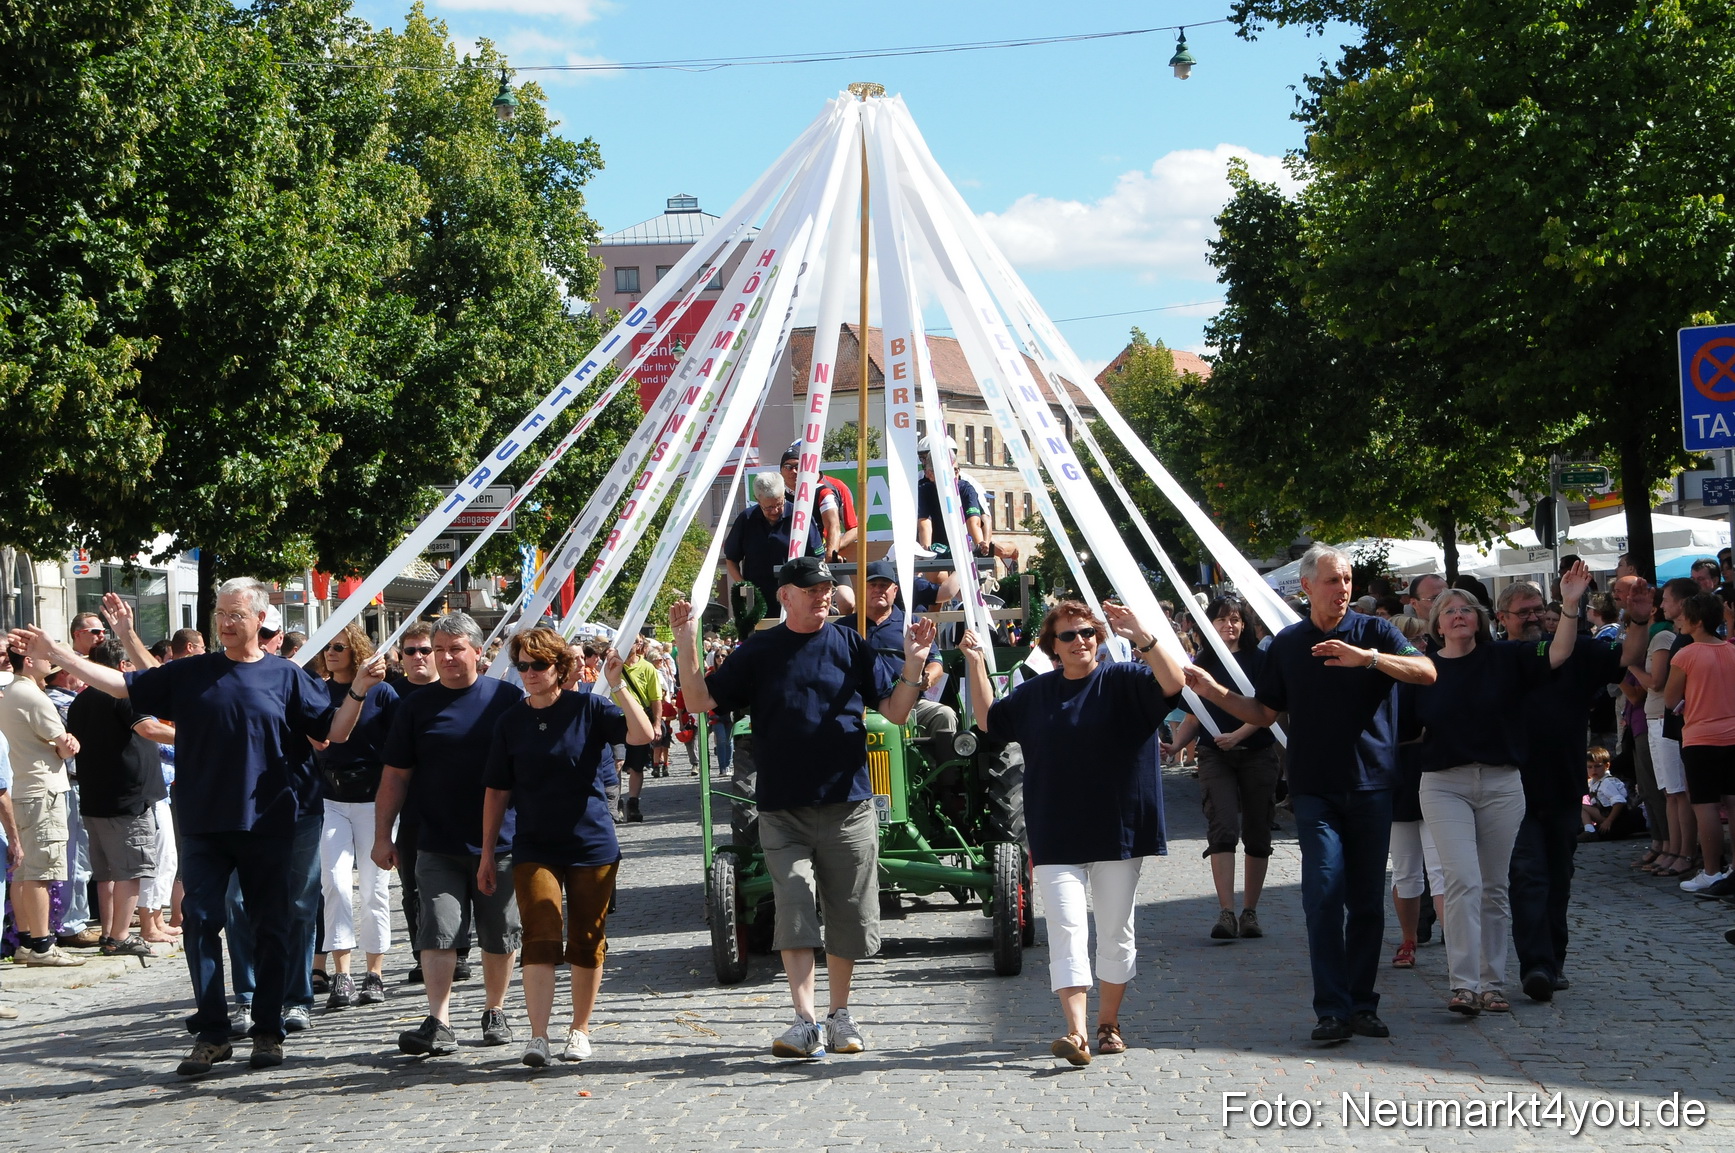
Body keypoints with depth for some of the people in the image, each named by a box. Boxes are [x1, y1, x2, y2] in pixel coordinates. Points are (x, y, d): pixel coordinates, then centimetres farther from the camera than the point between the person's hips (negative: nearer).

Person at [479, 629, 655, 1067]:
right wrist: (487, 853, 8)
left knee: (587, 943, 6)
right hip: (535, 848, 1)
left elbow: (642, 734, -17)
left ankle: (579, 1030, 20)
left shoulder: (589, 707, -3)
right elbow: (497, 790, 9)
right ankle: (538, 1035, -16)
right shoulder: (511, 722, 4)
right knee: (540, 940, -12)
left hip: (593, 846, -1)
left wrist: (618, 686, -26)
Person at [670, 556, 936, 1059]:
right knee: (794, 907, -10)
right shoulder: (758, 652, 6)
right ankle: (805, 1022, -12)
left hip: (848, 806, 1)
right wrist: (686, 644, -9)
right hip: (784, 809, -1)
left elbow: (896, 712, 7)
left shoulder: (849, 646, 6)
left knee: (848, 914, 6)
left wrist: (914, 664, -9)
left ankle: (840, 1016, 20)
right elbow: (701, 700, 3)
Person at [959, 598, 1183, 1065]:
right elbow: (988, 720, 23)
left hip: (1118, 832, -1)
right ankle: (1076, 1032, -19)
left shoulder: (1122, 681, 0)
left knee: (1116, 932, 8)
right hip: (1056, 837, 1)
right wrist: (977, 665, 14)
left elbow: (1173, 682, -16)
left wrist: (1143, 638, -29)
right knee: (1066, 929, -11)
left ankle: (1108, 1024, 23)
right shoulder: (1034, 694, 12)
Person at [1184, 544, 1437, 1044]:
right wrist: (1214, 692, 1)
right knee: (1324, 893, -11)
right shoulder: (1287, 644, 10)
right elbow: (1265, 711, 16)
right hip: (1315, 788, 0)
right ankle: (1332, 1009, -9)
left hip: (1371, 785, 0)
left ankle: (1362, 1004, 14)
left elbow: (1427, 672, -13)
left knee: (1367, 899, 4)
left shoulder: (1374, 632, 3)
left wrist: (1367, 657, -25)